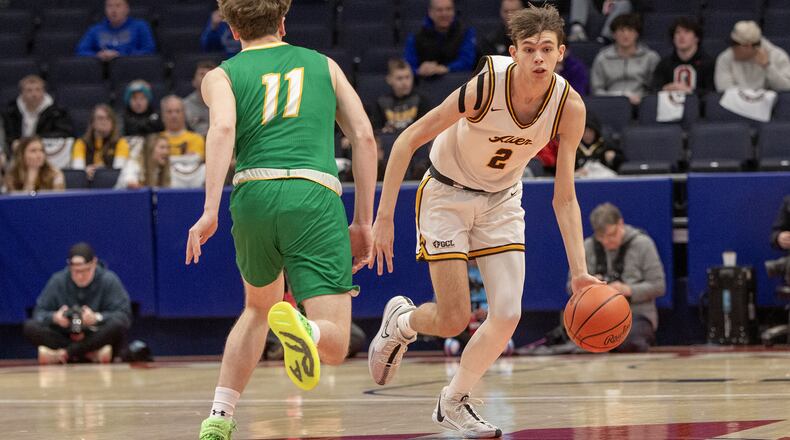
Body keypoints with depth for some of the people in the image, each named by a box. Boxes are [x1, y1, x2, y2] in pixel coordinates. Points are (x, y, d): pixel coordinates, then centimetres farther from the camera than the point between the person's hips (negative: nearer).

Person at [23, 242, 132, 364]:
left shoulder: (109, 280, -6)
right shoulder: (58, 281, 0)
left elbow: (124, 314, -14)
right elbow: (39, 312, -2)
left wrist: (97, 318, -32)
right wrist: (54, 318, -25)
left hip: (100, 339, -2)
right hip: (66, 338, 2)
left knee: (118, 325, -34)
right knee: (30, 327, -21)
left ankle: (63, 354, -26)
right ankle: (92, 354, -29)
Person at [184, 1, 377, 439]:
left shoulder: (221, 75, 18)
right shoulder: (323, 65, 24)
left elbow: (223, 128, -5)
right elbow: (364, 136, 15)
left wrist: (210, 212, -14)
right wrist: (363, 221, 18)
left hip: (253, 193, 2)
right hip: (314, 197, -2)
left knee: (259, 307, 31)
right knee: (334, 345, -4)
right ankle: (298, 327, -40)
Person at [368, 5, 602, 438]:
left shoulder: (569, 107, -20)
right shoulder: (485, 87, -31)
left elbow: (564, 197, -13)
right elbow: (408, 140, -22)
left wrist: (579, 271, -22)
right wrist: (383, 218, -24)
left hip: (502, 201, 4)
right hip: (447, 195, -4)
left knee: (508, 314, -9)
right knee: (454, 319, -8)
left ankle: (454, 402, 14)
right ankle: (400, 321, 28)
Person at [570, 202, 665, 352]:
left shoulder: (642, 244, -1)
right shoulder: (588, 247, 7)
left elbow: (658, 286, -3)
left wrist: (628, 290, -18)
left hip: (636, 313, -3)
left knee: (628, 343, -35)